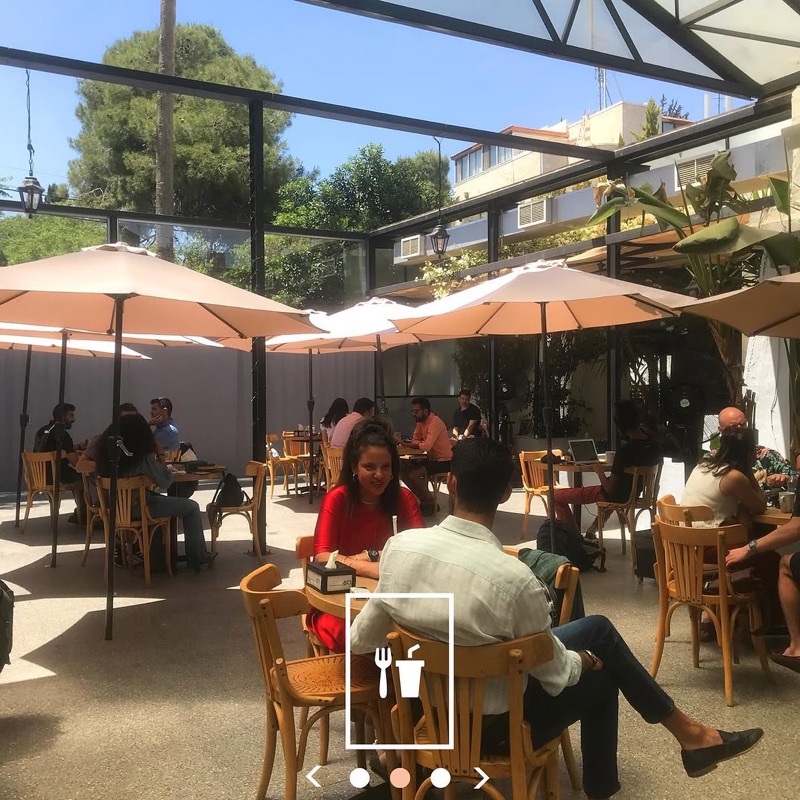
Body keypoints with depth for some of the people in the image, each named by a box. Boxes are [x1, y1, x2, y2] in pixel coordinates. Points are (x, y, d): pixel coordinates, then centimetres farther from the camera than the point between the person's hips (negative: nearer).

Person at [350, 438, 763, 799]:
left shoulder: (399, 545, -17)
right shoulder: (514, 578, -31)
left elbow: (360, 641, -4)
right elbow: (557, 675, -15)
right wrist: (586, 661, 9)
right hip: (494, 722, -5)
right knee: (599, 677, 22)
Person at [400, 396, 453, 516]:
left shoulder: (435, 422, -22)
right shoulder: (420, 421, 6)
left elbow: (427, 446, -30)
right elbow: (415, 440, 3)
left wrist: (404, 444, -24)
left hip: (444, 461, -9)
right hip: (432, 458, 9)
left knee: (413, 474, -22)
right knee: (404, 469, 0)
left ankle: (429, 504, -4)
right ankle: (424, 499, 9)